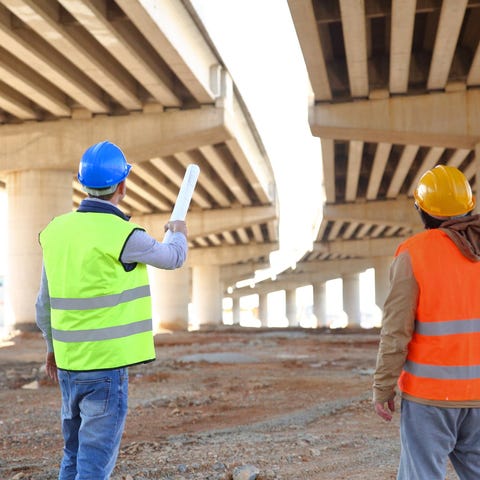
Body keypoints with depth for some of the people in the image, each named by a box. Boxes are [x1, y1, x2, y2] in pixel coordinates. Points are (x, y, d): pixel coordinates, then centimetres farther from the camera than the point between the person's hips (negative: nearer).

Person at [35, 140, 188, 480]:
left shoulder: (57, 230, 3)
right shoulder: (121, 235, -17)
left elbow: (45, 301, 13)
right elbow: (173, 258, 3)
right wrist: (179, 234, 26)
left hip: (69, 362, 7)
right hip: (106, 364, -7)